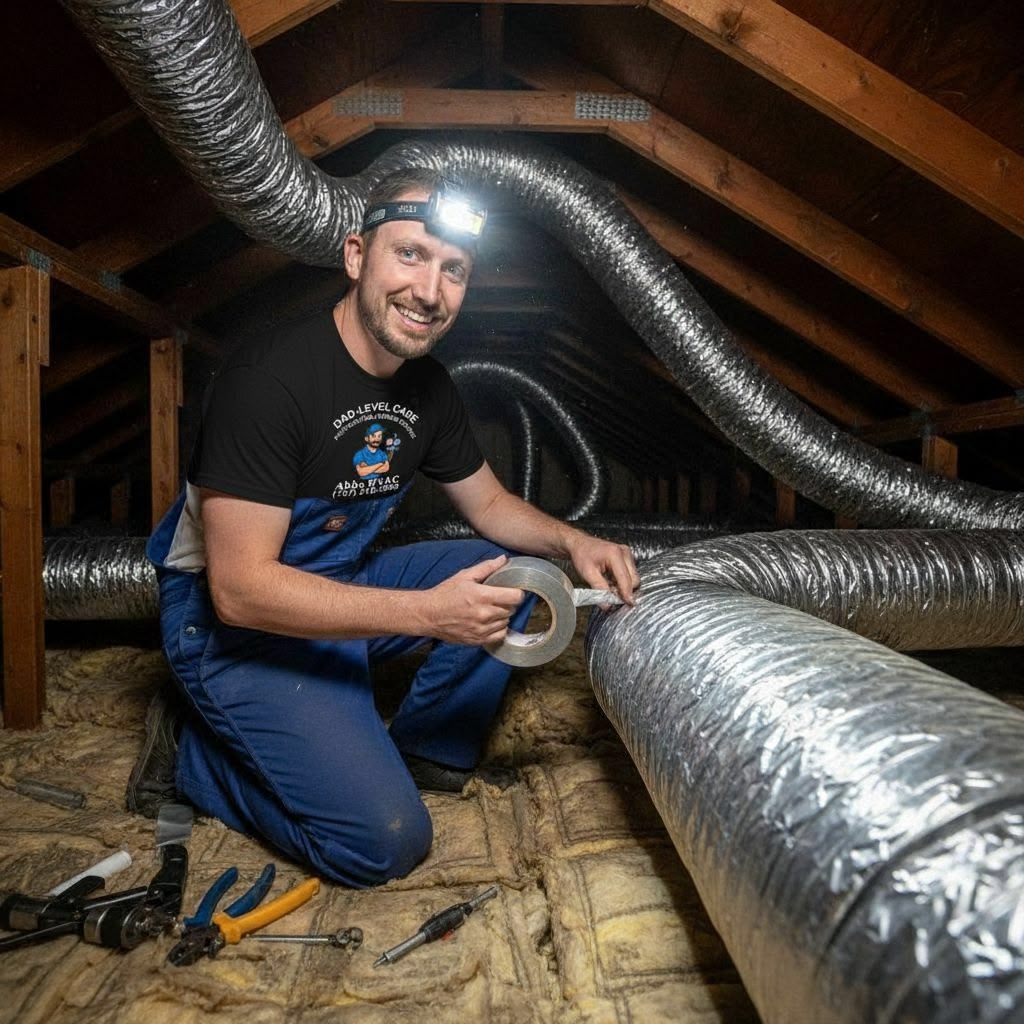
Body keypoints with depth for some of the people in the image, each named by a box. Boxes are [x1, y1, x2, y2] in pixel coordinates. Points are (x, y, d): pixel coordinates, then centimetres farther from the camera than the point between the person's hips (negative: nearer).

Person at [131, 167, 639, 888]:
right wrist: (427, 612, -32)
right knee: (384, 841, -14)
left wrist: (572, 541, -10)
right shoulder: (269, 379, -26)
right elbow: (240, 588, -28)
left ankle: (425, 753, 10)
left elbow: (490, 505, 10)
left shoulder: (428, 386, -1)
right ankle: (192, 756, 6)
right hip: (233, 624, -7)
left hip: (343, 588, 8)